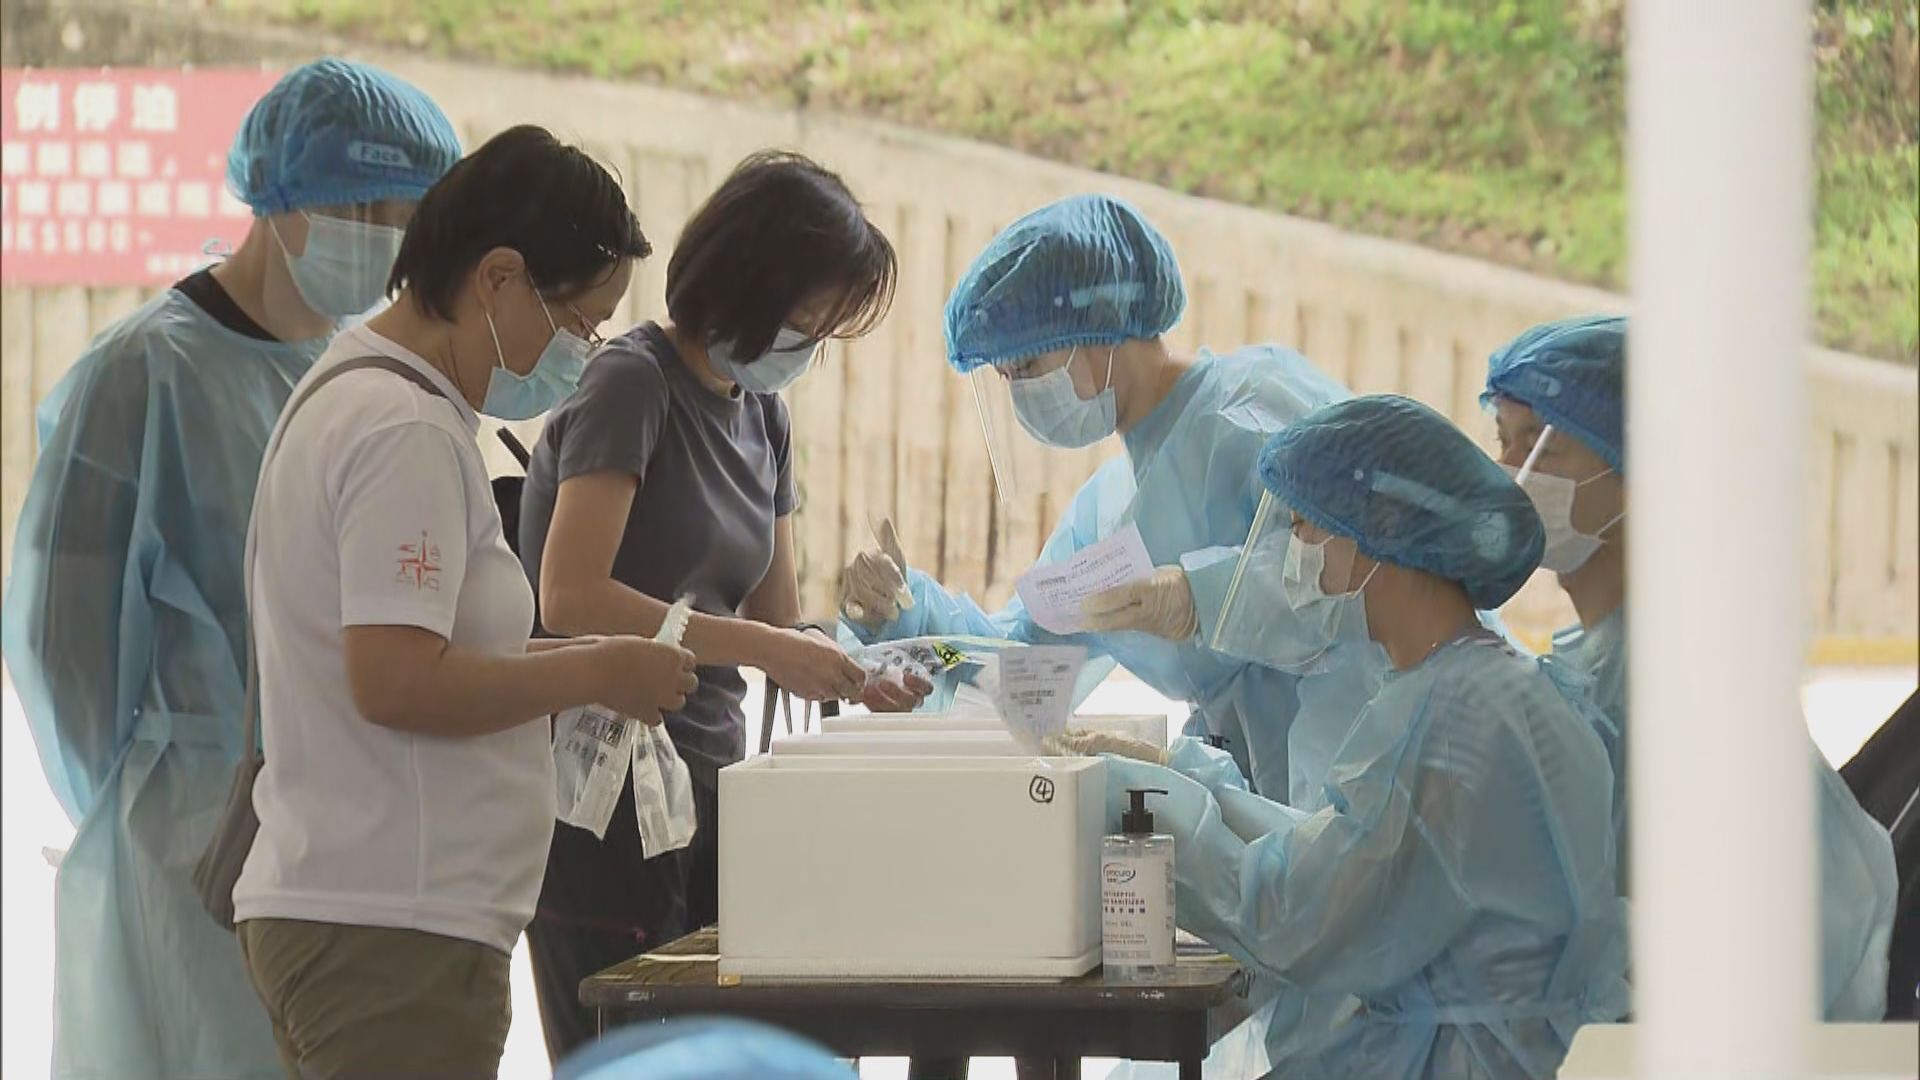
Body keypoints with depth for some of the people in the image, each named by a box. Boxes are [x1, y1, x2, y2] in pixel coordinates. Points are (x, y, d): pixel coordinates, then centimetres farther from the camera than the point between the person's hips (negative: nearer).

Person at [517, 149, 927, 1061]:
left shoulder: (760, 412, 15)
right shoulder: (632, 384, -10)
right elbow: (572, 598, -21)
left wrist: (852, 671, -4)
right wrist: (765, 649, -24)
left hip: (708, 781, 8)